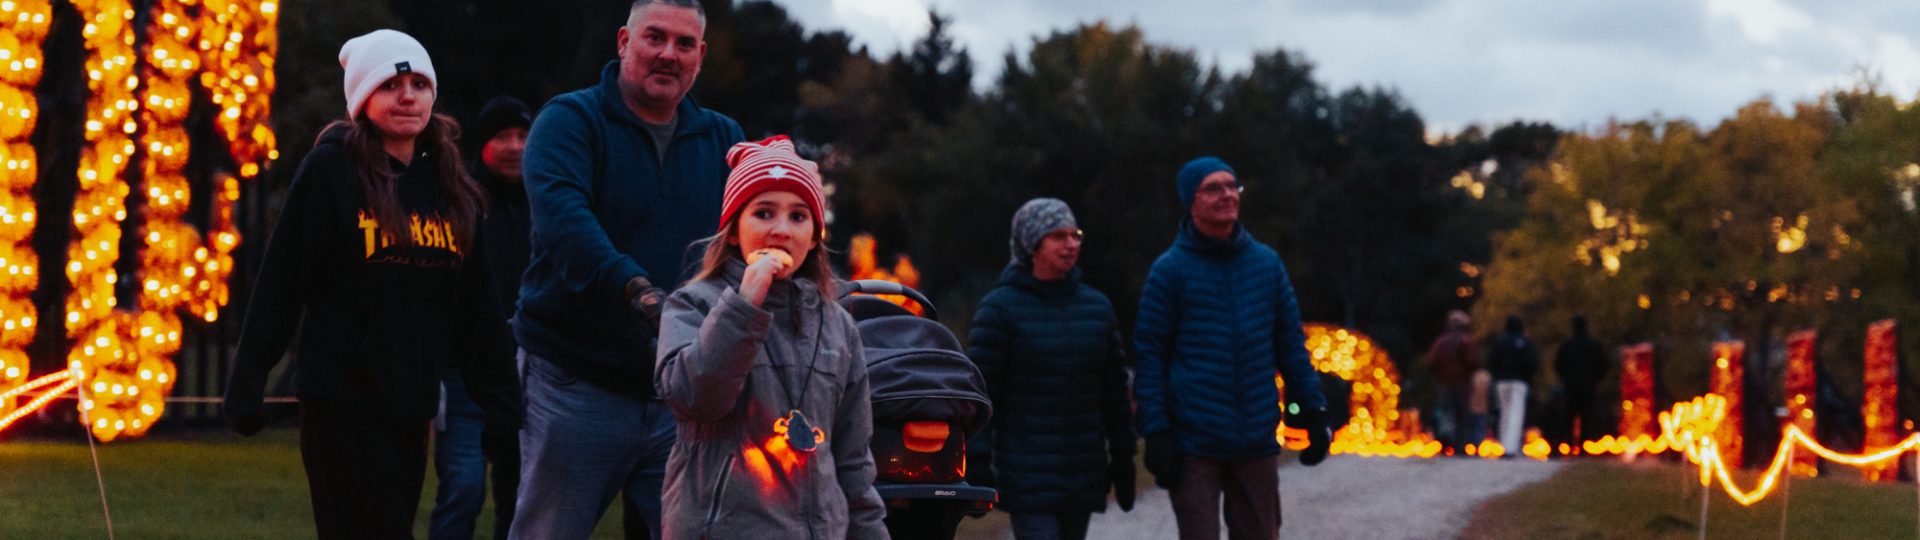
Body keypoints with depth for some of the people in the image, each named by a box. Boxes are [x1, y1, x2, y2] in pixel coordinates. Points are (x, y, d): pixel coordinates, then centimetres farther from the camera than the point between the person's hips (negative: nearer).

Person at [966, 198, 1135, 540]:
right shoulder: (1000, 308, -5)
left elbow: (1115, 389, 15)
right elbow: (980, 393, -7)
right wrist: (978, 467, -12)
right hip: (1028, 478, -5)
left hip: (1084, 473, 5)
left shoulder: (1097, 307, 10)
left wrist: (1123, 458, 13)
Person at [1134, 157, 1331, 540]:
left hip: (1258, 441, 4)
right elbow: (1149, 355, -3)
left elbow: (1291, 344, 14)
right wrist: (1156, 432, -10)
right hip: (1194, 446, -4)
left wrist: (1313, 413, 9)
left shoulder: (1266, 263, 9)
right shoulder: (1170, 270, -3)